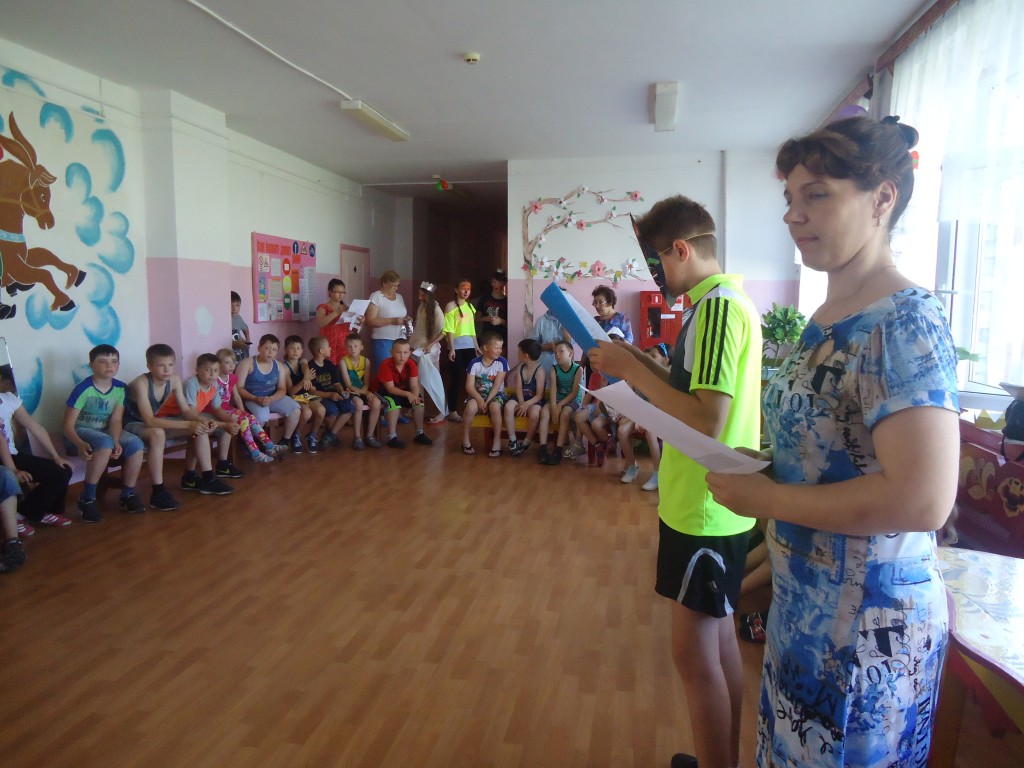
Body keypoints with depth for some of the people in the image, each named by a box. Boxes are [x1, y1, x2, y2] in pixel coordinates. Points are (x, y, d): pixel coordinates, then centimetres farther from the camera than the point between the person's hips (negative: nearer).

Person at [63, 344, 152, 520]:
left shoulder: (121, 388, -3)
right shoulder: (83, 389, -18)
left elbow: (116, 420, -8)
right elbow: (68, 425, -18)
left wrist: (116, 441, -28)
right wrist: (80, 444, -37)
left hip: (104, 431, 5)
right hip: (80, 431, -5)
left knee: (135, 444, -23)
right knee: (105, 443, -37)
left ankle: (128, 495, -7)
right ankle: (87, 499, -25)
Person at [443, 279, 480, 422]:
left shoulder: (470, 307, 15)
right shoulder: (451, 306, -2)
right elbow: (449, 329, -8)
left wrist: (477, 346, 17)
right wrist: (451, 348, -14)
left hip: (469, 347, 6)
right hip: (457, 347, -5)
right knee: (457, 378, -3)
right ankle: (453, 411, 4)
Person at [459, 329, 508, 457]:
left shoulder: (501, 362, -9)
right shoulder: (474, 363, -8)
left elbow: (497, 385, -13)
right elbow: (469, 386, -12)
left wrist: (487, 401, -22)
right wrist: (479, 399, -28)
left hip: (496, 394, -1)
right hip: (478, 394, 1)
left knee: (495, 407, -34)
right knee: (470, 407, -31)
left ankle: (497, 440, -17)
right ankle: (465, 439, -10)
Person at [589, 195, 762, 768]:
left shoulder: (718, 306, -19)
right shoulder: (729, 301, 12)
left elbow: (707, 420, -27)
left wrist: (633, 372, -20)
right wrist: (638, 362, 7)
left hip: (705, 508, -10)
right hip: (714, 505, 10)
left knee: (695, 650, 2)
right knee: (719, 638, 19)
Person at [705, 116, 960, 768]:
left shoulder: (904, 322, -21)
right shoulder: (830, 316, 5)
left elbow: (923, 499, -29)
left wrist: (767, 498, -21)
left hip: (867, 623, -8)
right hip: (806, 604, 8)